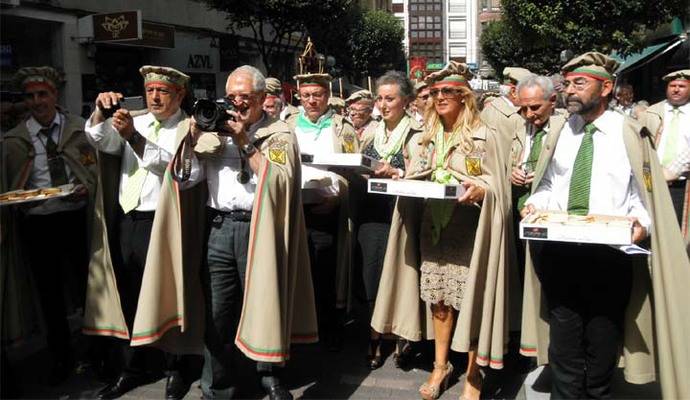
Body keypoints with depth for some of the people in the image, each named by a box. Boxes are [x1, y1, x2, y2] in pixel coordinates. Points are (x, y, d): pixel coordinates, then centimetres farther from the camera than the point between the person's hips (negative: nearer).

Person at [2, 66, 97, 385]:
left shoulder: (80, 129, 3)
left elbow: (96, 169, 3)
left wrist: (87, 188, -16)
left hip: (77, 218, -1)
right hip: (36, 224, 1)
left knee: (88, 284, 9)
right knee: (50, 294, 12)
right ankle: (60, 358, 31)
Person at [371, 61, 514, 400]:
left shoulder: (485, 137, -5)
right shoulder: (423, 139, 11)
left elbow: (497, 188, -7)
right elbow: (414, 181, 18)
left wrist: (480, 190, -27)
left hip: (469, 231, -4)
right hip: (432, 228, 5)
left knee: (470, 300, 0)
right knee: (437, 298, 10)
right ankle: (440, 366, 27)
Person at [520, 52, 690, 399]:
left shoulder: (629, 134, -2)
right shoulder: (559, 134, 10)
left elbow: (644, 195, -2)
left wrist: (641, 222, -21)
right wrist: (535, 204, -4)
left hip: (610, 253, -3)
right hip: (558, 251, 3)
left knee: (602, 342, 12)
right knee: (564, 339, 10)